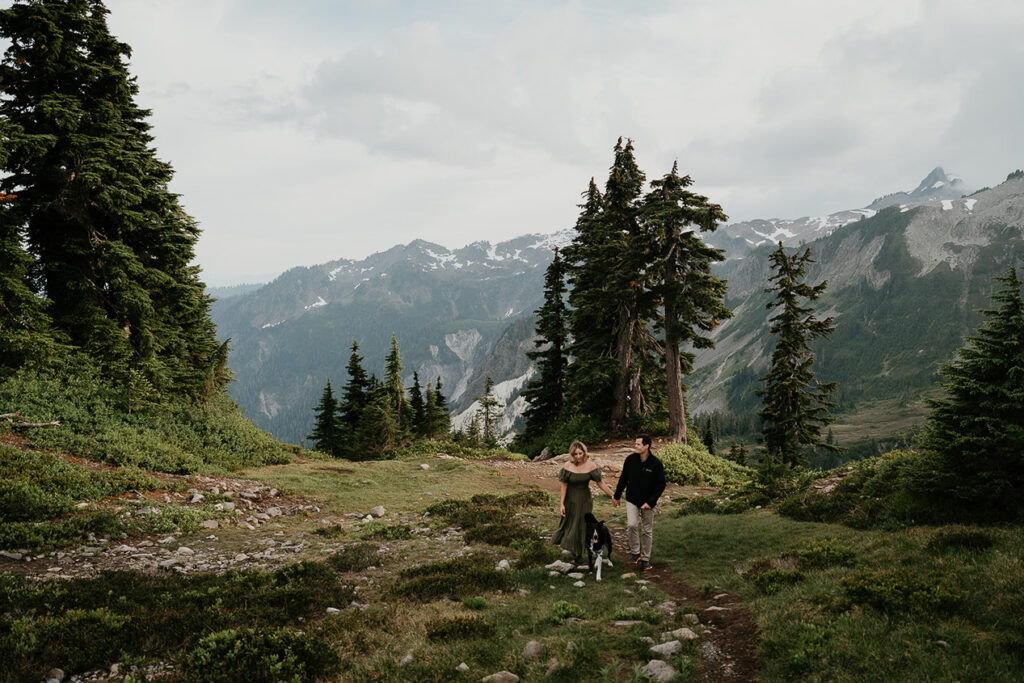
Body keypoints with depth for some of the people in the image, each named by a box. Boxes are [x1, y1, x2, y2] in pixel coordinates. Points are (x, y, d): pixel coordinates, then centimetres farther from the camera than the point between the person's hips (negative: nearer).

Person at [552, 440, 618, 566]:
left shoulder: (591, 465, -14)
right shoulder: (568, 466, -15)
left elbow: (600, 483, -5)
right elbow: (564, 486, -8)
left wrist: (612, 496, -2)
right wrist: (561, 504, -8)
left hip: (585, 499, 0)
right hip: (570, 499, 0)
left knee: (582, 526, 6)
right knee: (569, 523, 10)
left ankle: (579, 554, 23)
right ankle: (573, 550, 36)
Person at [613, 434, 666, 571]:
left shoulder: (656, 463, -11)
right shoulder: (630, 459, -5)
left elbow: (661, 485, -6)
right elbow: (623, 478, 8)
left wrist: (650, 502, -14)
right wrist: (617, 496, 14)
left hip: (648, 502, -1)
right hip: (632, 500, 1)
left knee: (647, 531, 7)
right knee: (631, 525, -17)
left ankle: (645, 559, 21)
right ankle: (635, 552, 3)